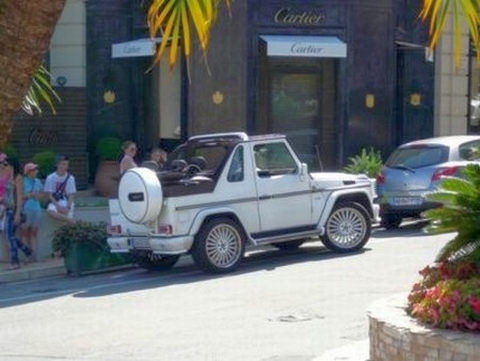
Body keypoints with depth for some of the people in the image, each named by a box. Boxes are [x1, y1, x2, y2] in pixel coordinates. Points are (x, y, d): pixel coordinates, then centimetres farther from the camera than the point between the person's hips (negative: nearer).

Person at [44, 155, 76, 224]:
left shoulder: (70, 178, 0)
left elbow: (71, 195, -1)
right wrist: (58, 206, -19)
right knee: (50, 211, -37)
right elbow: (49, 195, -5)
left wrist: (68, 207, -18)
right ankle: (72, 221, -34)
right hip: (54, 202, -2)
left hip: (67, 203, 2)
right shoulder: (50, 178, -4)